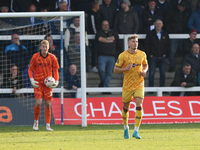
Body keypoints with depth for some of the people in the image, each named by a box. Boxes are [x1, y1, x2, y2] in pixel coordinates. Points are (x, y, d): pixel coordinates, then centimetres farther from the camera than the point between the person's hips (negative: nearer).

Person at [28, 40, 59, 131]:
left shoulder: (52, 58, 0)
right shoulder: (35, 57, -4)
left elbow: (55, 70, 8)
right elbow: (30, 69, 4)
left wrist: (56, 81, -4)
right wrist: (32, 80, -10)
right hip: (38, 83, -2)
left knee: (48, 104, -1)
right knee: (38, 103, -14)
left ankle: (48, 125, 4)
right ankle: (36, 121, 9)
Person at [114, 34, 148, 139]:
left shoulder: (142, 54, 2)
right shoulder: (123, 55, -7)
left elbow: (145, 65, 20)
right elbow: (115, 69, -3)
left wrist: (144, 71, -2)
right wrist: (126, 68, -20)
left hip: (139, 85, 1)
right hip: (127, 85, -1)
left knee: (139, 106, -16)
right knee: (126, 107, 11)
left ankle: (136, 131, -14)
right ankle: (126, 128, 35)